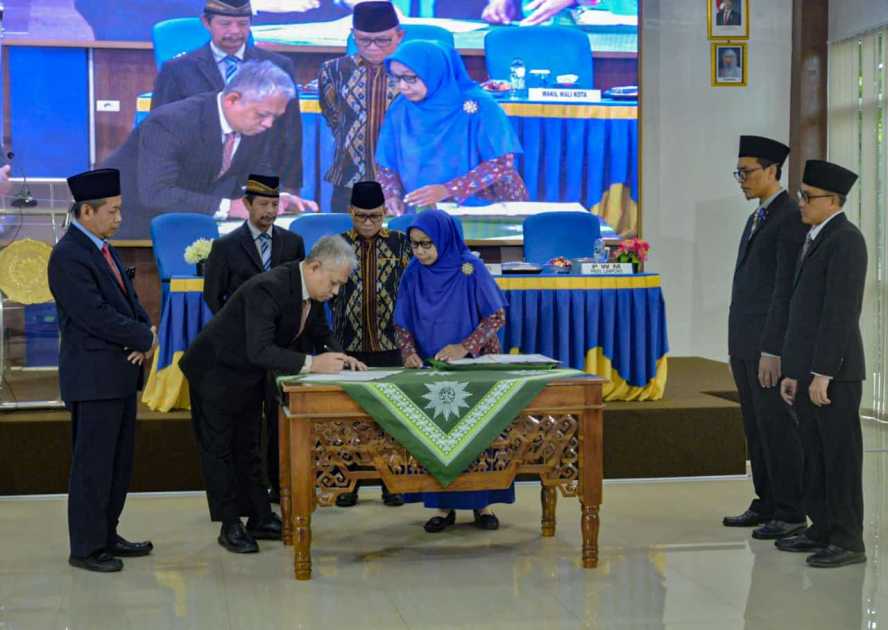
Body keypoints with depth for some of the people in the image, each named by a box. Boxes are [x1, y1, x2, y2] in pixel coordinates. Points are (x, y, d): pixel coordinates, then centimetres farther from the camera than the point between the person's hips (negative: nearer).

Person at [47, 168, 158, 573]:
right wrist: (144, 338, -13)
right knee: (93, 464, -1)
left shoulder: (102, 248, 13)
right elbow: (95, 316, -23)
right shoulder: (69, 256, -17)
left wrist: (146, 335, -5)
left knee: (119, 461, 16)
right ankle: (85, 548, 8)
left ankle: (106, 536, 27)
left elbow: (129, 300, 15)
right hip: (93, 376, -10)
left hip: (120, 372, 10)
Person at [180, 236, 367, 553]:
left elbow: (322, 334, 6)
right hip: (215, 372, -8)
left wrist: (340, 358, -15)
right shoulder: (268, 288, -34)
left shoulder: (311, 290, -7)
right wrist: (311, 363, -43)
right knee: (219, 449, 2)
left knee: (248, 446, 16)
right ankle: (230, 526, 10)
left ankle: (260, 518, 22)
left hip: (249, 376, 9)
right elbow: (260, 350, -41)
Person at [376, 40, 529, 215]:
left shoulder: (478, 105, -11)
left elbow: (502, 162, -12)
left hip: (488, 206, -4)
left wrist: (447, 190, -20)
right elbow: (386, 165, 9)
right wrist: (392, 194, -12)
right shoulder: (400, 109, 1)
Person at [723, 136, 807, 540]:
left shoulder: (792, 218, -13)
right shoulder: (756, 219, 18)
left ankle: (790, 513, 3)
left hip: (771, 343, -9)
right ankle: (767, 505, 20)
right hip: (745, 342, 9)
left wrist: (771, 351, -21)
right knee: (756, 427, 12)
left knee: (777, 427, -4)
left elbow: (787, 289, -18)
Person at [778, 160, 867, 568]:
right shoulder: (816, 241, 17)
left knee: (841, 456, -3)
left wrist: (821, 375, -21)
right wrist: (793, 371, 17)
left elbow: (840, 312, -20)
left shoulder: (845, 240, -14)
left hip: (834, 370, -9)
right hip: (809, 370, 9)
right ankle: (822, 530, 21)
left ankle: (848, 541, 4)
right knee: (814, 454, 12)